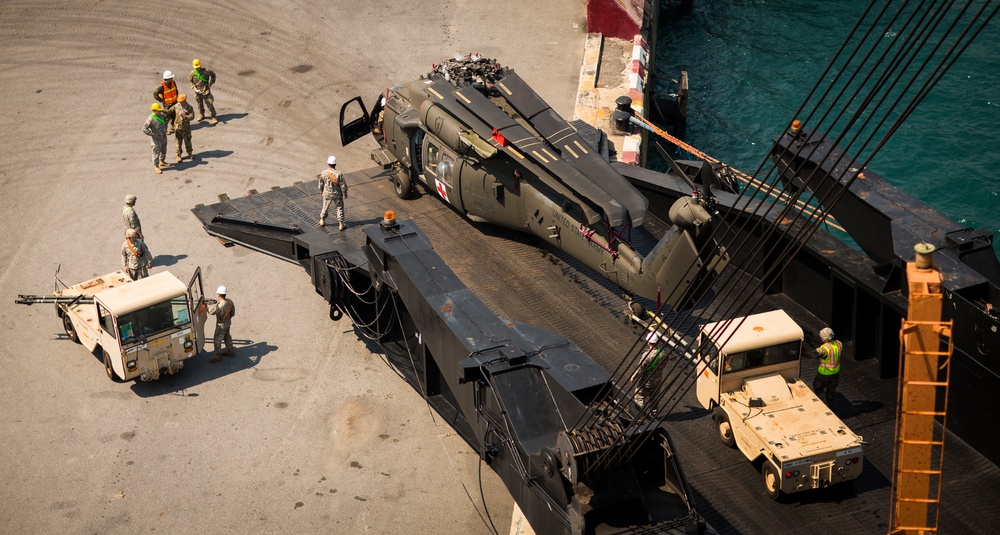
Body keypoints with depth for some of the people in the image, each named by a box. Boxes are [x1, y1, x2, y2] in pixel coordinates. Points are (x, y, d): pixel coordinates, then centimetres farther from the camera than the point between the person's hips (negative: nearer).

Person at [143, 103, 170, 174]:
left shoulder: (161, 116, -1)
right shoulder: (150, 119, -25)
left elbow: (165, 121, 23)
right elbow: (144, 129, -26)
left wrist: (165, 129, 13)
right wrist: (152, 134, -23)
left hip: (163, 138, 8)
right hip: (156, 139, -8)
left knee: (163, 151, 23)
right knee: (156, 153, 3)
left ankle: (161, 162, 45)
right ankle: (156, 166, 17)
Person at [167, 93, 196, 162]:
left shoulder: (189, 108, -10)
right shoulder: (176, 106, -6)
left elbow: (192, 117, -19)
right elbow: (169, 112, 1)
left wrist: (184, 116, -31)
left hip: (186, 127, 0)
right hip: (178, 127, 0)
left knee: (187, 141, 15)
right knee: (179, 142, 7)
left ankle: (189, 153, 34)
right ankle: (179, 155, 19)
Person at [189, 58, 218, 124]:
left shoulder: (206, 71, -12)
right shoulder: (193, 73, -7)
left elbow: (213, 75, 5)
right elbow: (190, 81, 9)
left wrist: (211, 83, -2)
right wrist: (194, 87, -7)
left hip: (206, 91, -3)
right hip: (198, 91, 3)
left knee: (210, 104, -7)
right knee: (200, 103, 17)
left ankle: (213, 117, 2)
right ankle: (201, 115, 38)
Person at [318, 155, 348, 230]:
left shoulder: (323, 173, -18)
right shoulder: (338, 174, -26)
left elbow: (321, 184, -2)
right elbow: (343, 185, -17)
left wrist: (321, 190, 18)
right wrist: (345, 194, -1)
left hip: (327, 194, 2)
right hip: (337, 194, -2)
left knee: (325, 206, 23)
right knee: (339, 208, 14)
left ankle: (322, 221, 41)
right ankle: (341, 224, 18)